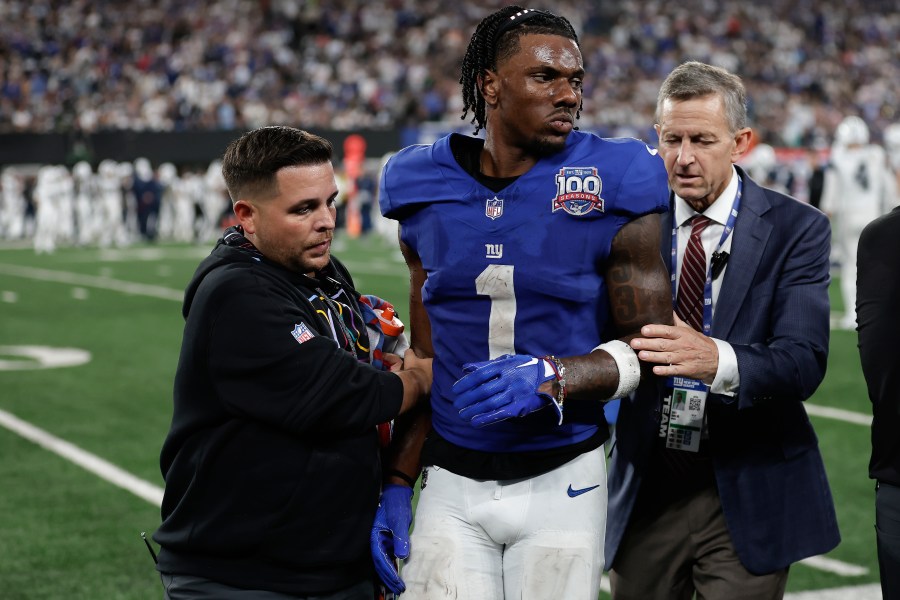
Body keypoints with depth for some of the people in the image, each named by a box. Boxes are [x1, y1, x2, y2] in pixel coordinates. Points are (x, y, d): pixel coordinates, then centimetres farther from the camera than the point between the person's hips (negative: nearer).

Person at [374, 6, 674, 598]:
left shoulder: (611, 189, -7)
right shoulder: (427, 191, 1)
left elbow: (647, 344, -4)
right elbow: (427, 361, 9)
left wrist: (549, 377, -22)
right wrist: (398, 483, 6)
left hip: (563, 482, -2)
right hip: (453, 484, 2)